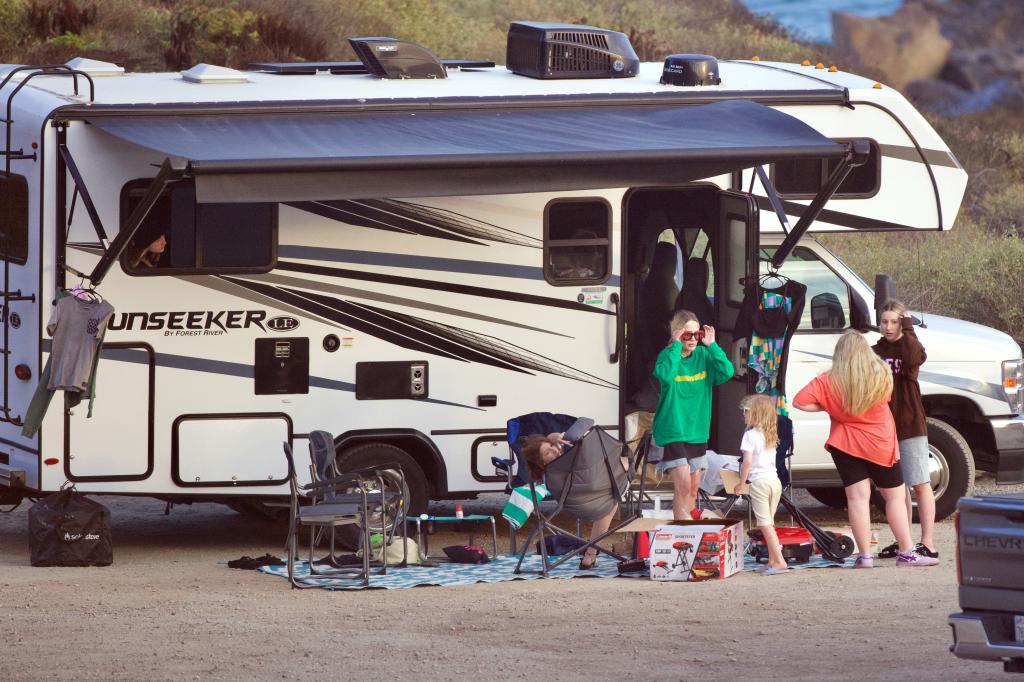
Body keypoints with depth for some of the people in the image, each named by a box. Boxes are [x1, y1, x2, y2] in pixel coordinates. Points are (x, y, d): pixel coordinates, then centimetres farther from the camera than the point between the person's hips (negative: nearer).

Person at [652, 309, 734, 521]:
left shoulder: (703, 355, 3)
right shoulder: (668, 355, -10)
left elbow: (726, 372, -11)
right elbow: (665, 375, -31)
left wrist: (711, 345, -13)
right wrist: (677, 346, -26)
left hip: (697, 430, 6)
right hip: (673, 430, -6)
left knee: (693, 487, 12)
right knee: (683, 485, -14)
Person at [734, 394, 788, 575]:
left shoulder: (750, 435, -8)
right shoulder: (771, 436, 15)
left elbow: (747, 461, -15)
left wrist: (741, 483, -7)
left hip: (759, 481, -7)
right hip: (774, 479, 7)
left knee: (765, 524, -6)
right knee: (769, 523, 15)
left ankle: (779, 561, -14)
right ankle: (772, 560, 13)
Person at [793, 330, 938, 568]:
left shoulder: (828, 382, -12)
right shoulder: (881, 375, -9)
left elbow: (800, 402, -16)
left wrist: (827, 407, -4)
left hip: (845, 444, 0)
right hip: (880, 444, 0)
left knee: (857, 497, 1)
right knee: (895, 496, 9)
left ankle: (864, 555, -4)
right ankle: (906, 553, 8)